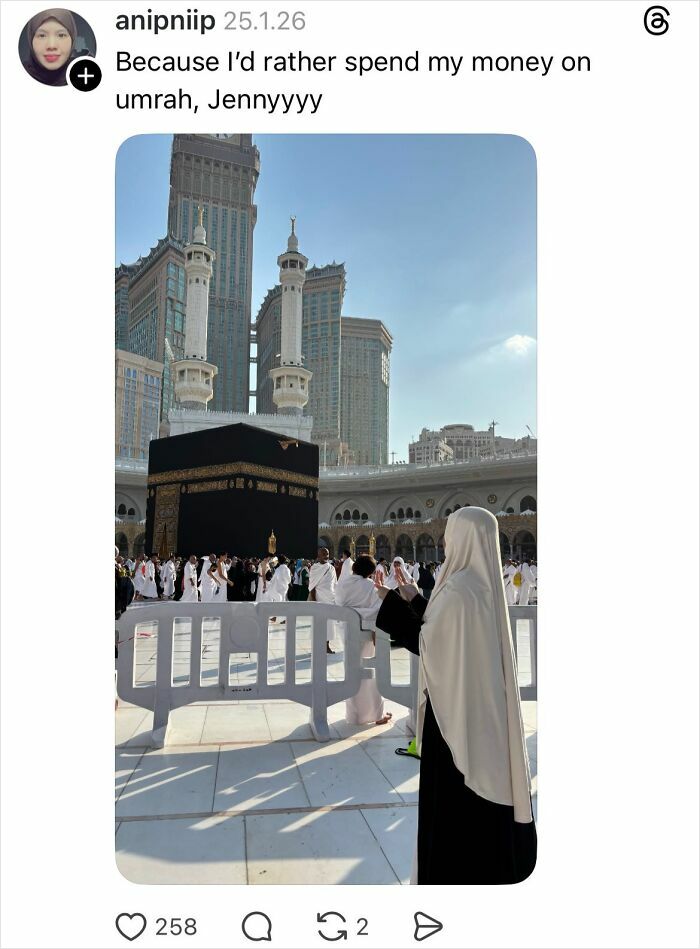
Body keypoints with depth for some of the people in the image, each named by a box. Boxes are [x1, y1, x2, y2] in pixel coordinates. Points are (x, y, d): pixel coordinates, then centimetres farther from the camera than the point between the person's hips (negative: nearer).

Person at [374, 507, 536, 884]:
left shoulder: (459, 587, -24)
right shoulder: (485, 582, 4)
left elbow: (428, 643, -18)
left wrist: (396, 604, -9)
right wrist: (415, 601, 12)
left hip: (457, 703, -9)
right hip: (483, 699, 9)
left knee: (453, 792, 5)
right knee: (478, 781, 21)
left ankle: (454, 867, 19)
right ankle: (486, 859, 36)